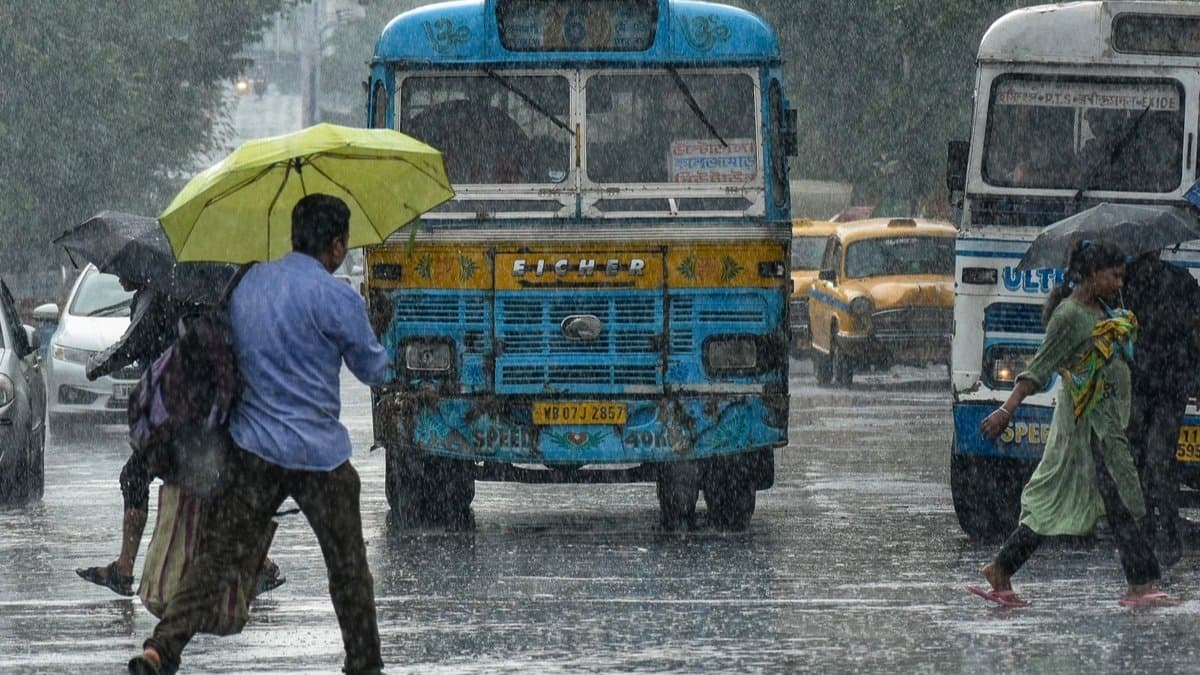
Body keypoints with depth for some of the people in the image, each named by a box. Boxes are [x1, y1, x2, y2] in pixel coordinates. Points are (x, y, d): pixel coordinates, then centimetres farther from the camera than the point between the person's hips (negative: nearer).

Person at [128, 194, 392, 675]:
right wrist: (376, 329, 21)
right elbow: (373, 371, 1)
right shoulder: (335, 297, -12)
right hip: (319, 455, -4)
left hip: (252, 449, 4)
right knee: (348, 567, 11)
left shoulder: (248, 284, 6)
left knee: (218, 555, 3)